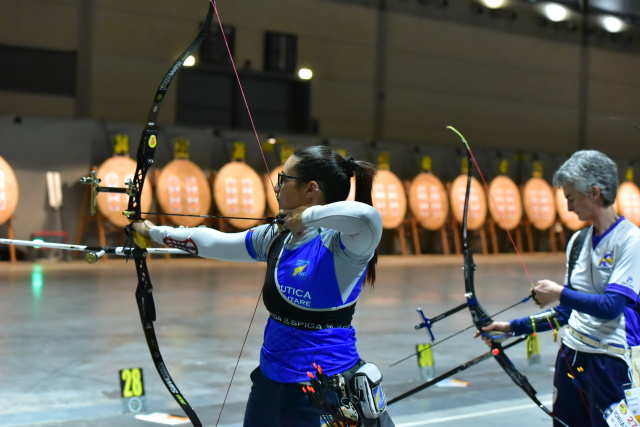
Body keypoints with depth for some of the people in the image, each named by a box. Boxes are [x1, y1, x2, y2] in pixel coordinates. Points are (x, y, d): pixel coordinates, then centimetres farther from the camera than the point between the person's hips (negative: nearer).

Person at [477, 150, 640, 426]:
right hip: (571, 357, 7)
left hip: (611, 362, -6)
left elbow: (612, 306, -19)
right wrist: (513, 328, 11)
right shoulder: (578, 241, 9)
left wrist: (559, 293, -12)